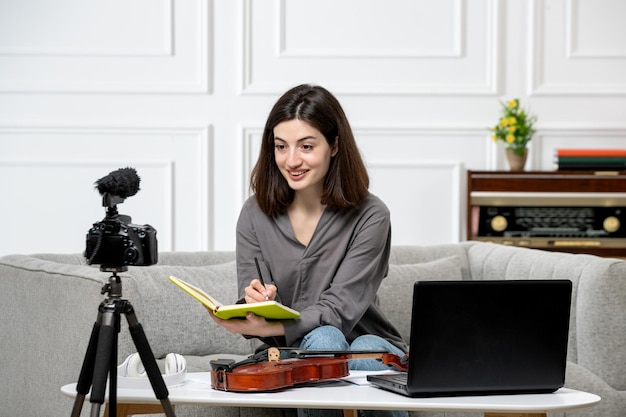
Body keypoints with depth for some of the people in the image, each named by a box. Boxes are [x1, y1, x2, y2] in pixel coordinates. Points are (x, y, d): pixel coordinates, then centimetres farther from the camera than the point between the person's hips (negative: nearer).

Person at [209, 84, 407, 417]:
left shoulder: (370, 217, -12)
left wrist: (269, 327, -38)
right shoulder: (255, 214, -2)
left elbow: (340, 307, -21)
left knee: (366, 351, -34)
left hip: (367, 343, -1)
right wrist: (253, 304, -30)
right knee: (323, 340, -31)